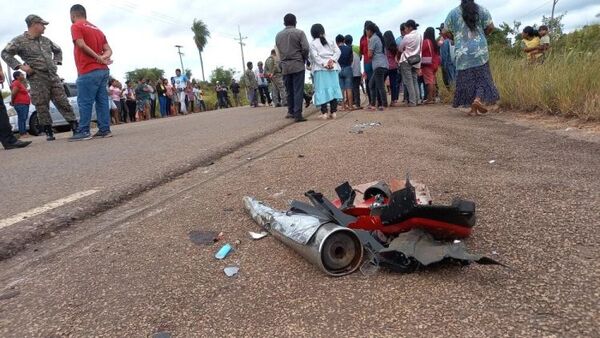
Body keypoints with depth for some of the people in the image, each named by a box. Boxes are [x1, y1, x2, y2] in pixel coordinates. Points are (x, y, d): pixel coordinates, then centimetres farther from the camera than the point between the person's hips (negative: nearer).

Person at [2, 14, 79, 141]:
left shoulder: (46, 40, 15)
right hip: (37, 79, -4)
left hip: (54, 77, 4)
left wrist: (56, 62, 18)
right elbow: (5, 54, -4)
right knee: (42, 107, -1)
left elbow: (57, 50, 32)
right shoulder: (20, 40, -1)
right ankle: (48, 132, 8)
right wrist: (20, 66, -11)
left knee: (63, 102, 2)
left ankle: (75, 126, 3)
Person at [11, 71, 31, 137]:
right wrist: (12, 102, -7)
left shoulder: (21, 83, 19)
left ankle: (24, 133, 13)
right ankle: (22, 134, -12)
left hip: (25, 104, 10)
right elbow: (13, 93, -17)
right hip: (20, 104, -10)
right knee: (22, 119, -11)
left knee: (24, 119, 10)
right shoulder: (16, 83, -11)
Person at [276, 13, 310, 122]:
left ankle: (291, 112, 18)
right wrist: (304, 60, 6)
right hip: (298, 65, -4)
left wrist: (285, 60, 14)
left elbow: (278, 50, 6)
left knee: (289, 91, 12)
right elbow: (305, 48, -9)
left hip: (285, 66, 4)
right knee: (298, 90, -4)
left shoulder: (278, 35, 10)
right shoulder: (299, 33, -2)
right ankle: (297, 114, -10)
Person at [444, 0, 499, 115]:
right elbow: (490, 27, 3)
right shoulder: (482, 10, 3)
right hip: (480, 50, 0)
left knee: (467, 79, 4)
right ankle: (478, 99, -17)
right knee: (482, 77, 6)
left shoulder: (453, 13, 3)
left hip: (463, 52, 0)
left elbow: (445, 32, 5)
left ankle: (473, 108, 3)